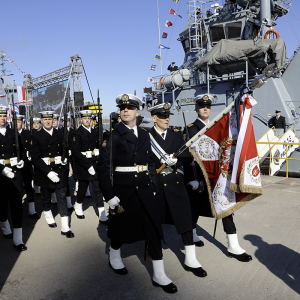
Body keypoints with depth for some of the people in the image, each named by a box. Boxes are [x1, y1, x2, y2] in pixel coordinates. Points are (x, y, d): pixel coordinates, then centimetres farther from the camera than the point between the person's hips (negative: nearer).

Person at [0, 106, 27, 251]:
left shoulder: (13, 133, 10)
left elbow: (21, 149, 18)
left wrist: (22, 160, -1)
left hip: (16, 171, 2)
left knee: (17, 203, 0)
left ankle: (17, 239, 6)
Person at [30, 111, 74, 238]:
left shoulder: (60, 133, 6)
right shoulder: (36, 136, -3)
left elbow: (65, 149, 15)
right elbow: (35, 158, -9)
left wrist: (65, 159, -9)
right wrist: (48, 172, -18)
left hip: (60, 170, 1)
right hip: (44, 171, -1)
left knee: (62, 197, 0)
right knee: (46, 198, 15)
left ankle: (65, 228, 4)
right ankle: (49, 218, 40)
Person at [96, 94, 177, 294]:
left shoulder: (145, 135, 8)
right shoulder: (113, 135, -7)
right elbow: (103, 167, -11)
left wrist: (152, 186, 6)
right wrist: (109, 195, -14)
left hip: (145, 190, 4)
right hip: (123, 190, -4)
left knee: (154, 230, 4)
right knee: (121, 227, 14)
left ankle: (159, 275, 17)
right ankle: (114, 257, 44)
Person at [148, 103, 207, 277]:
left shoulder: (177, 135, 8)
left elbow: (187, 157, 1)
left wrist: (175, 161, -17)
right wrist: (163, 161, -18)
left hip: (176, 181, 2)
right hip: (155, 183, -1)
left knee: (184, 216, -4)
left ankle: (190, 259, 4)